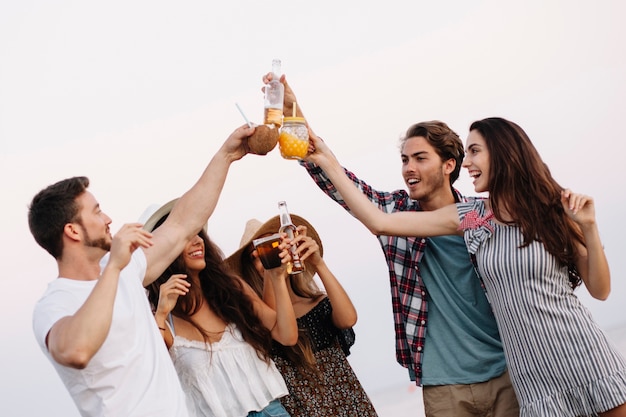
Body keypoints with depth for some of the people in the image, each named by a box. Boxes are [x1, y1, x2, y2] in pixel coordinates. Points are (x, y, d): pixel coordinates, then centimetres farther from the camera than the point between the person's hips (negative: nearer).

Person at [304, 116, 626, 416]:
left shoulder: (554, 210, -3)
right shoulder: (469, 218, 4)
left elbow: (600, 290, 1)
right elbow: (379, 222, 0)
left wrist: (588, 227, -12)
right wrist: (328, 162, 0)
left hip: (587, 363, -2)